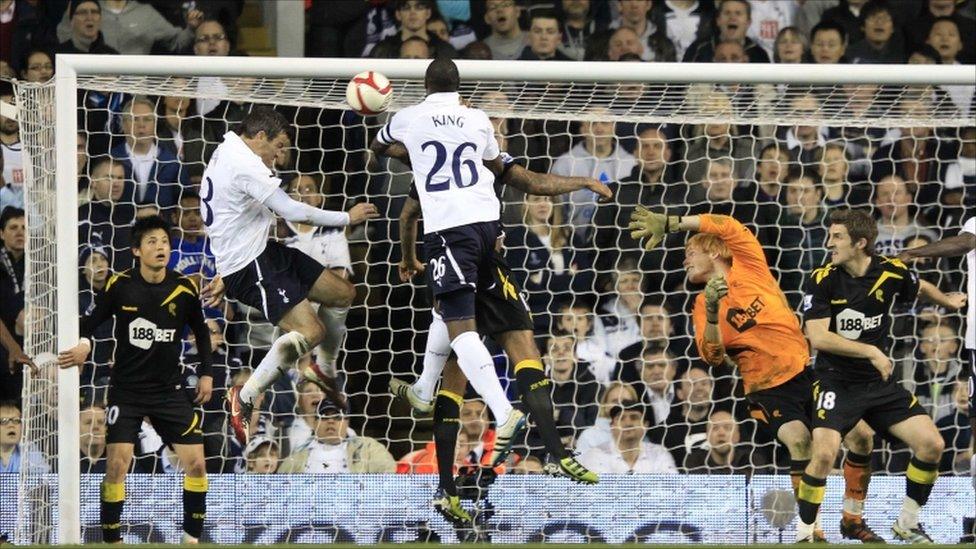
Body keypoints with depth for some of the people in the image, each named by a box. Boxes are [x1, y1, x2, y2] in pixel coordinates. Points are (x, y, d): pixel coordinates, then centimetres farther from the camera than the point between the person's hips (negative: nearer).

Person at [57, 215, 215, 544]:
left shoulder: (184, 289, -4)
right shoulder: (119, 286, -8)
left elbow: (201, 331, 12)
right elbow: (93, 320, -2)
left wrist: (206, 373, 8)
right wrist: (84, 343, -23)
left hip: (170, 390, 2)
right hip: (126, 390, -2)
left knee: (195, 462, -4)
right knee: (117, 464, -9)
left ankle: (192, 538, 11)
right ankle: (111, 541, 2)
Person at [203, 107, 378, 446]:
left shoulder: (226, 155, 16)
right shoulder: (246, 166, -19)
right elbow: (292, 211, -17)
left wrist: (225, 276, 33)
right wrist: (346, 218, -4)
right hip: (250, 266, -11)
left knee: (343, 294, 11)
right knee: (309, 332, -22)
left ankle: (320, 370, 29)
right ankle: (244, 399, -14)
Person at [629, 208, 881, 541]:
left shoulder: (749, 266, 5)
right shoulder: (702, 305, 4)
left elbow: (727, 226, -9)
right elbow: (713, 357, -10)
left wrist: (668, 224, -14)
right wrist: (712, 313, -25)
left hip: (804, 372, 2)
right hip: (766, 389, -2)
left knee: (860, 436, -8)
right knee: (799, 439, -30)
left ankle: (853, 519, 11)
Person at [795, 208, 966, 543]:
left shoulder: (891, 272, -5)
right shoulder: (822, 280, -13)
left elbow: (921, 288, 19)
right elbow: (818, 338, -19)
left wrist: (949, 301, 36)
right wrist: (872, 352, -21)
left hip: (880, 382, 4)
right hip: (837, 382, -4)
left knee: (931, 445, -6)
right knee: (824, 454, -24)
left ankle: (907, 524, 14)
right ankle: (804, 533, -7)